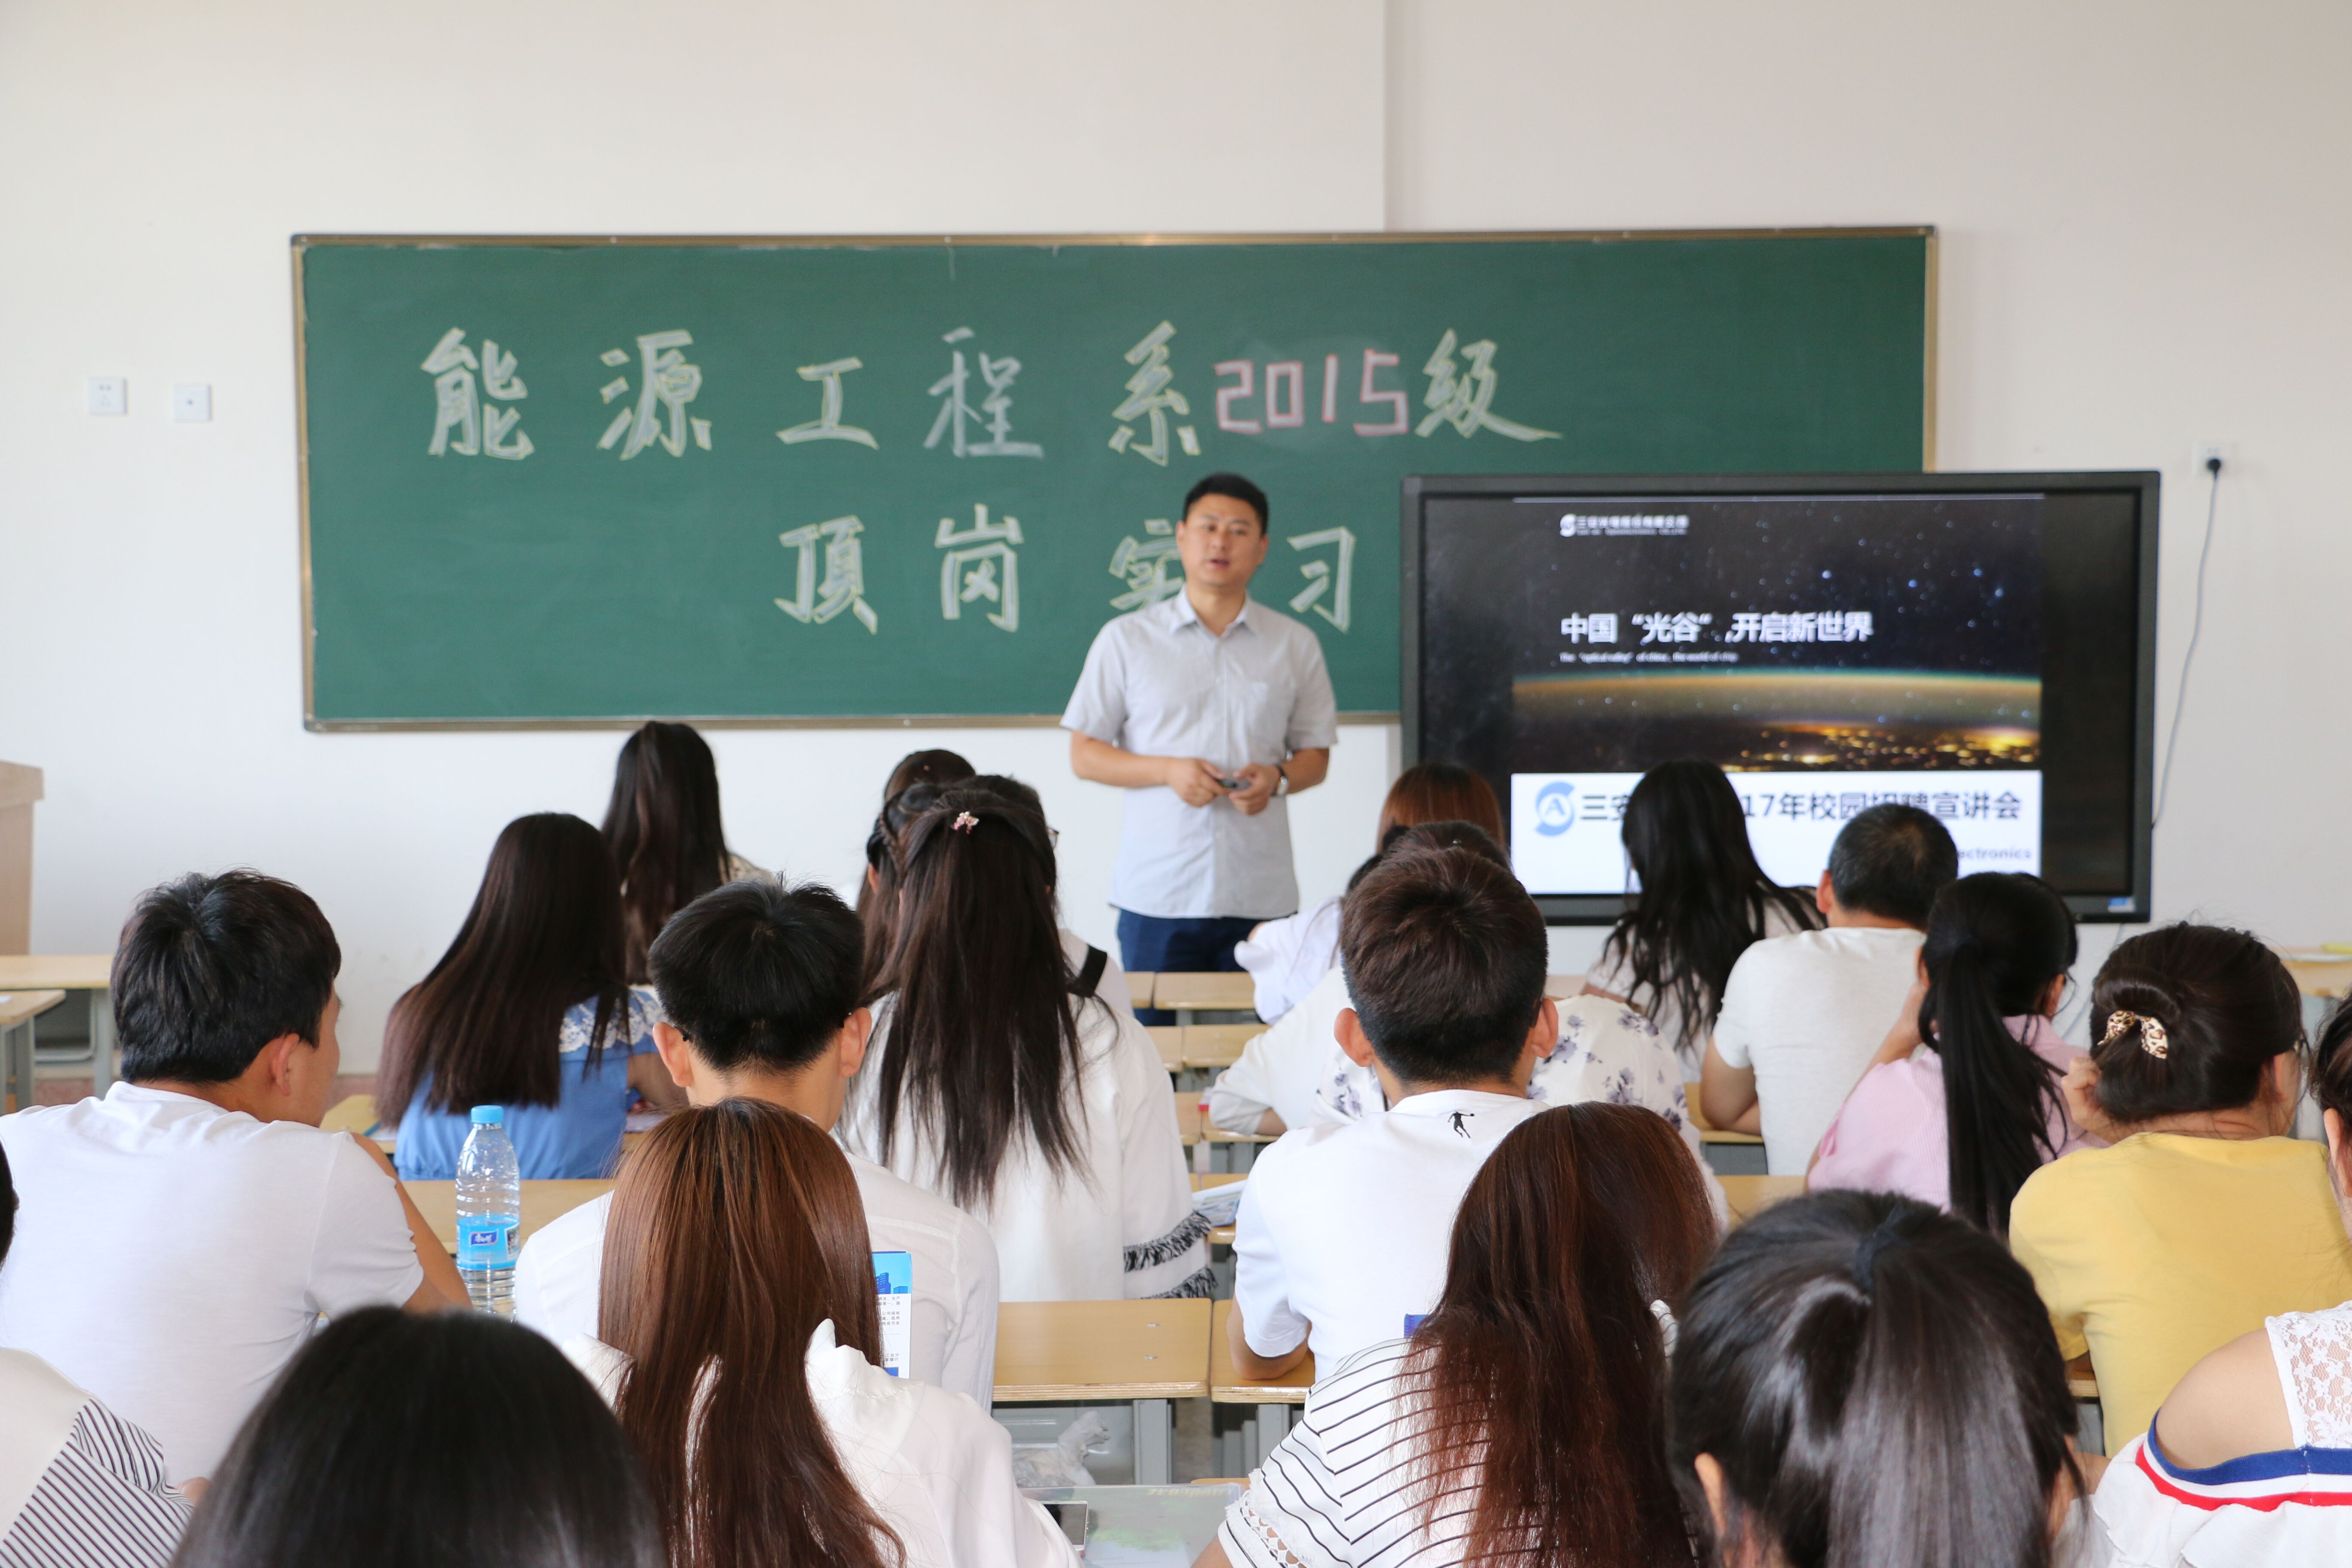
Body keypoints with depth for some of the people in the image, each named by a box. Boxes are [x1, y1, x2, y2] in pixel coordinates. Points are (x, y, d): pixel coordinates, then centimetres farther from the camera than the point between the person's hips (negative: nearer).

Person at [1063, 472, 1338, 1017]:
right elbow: (1084, 755, 6)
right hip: (1156, 892, -1)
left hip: (1260, 895, 1)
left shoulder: (1295, 645, 12)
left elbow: (1316, 756, 15)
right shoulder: (1127, 639, 7)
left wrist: (1276, 778, -8)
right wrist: (1168, 771, -10)